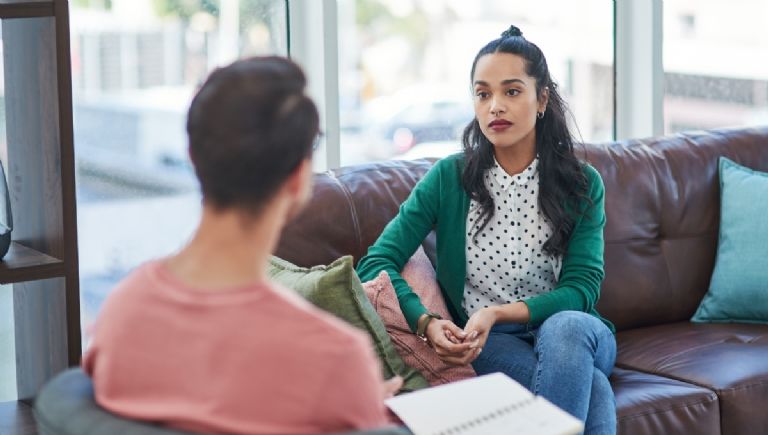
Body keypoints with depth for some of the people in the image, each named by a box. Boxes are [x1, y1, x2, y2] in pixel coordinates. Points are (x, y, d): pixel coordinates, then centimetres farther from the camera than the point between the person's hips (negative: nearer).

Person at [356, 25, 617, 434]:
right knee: (593, 391, -33)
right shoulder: (450, 178, -2)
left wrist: (498, 313, -22)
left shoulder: (582, 184, 0)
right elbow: (375, 263, -7)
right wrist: (427, 322, -26)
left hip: (571, 329, 2)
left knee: (565, 328, -37)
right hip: (480, 342, -2)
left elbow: (581, 289, -6)